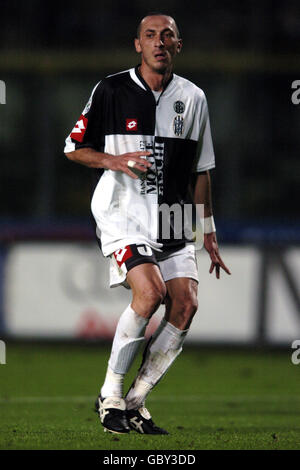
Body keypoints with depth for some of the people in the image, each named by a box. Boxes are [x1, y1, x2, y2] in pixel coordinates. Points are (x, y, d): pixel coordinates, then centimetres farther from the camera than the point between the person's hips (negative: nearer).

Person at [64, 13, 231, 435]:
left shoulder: (193, 98, 11)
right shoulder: (111, 90, -1)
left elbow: (201, 170, 17)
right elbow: (74, 148, 3)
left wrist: (209, 233, 16)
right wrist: (115, 160, -16)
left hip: (171, 218, 5)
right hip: (122, 211, -5)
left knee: (185, 304, -11)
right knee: (150, 292, -24)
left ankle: (135, 402, 2)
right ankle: (110, 396, -10)